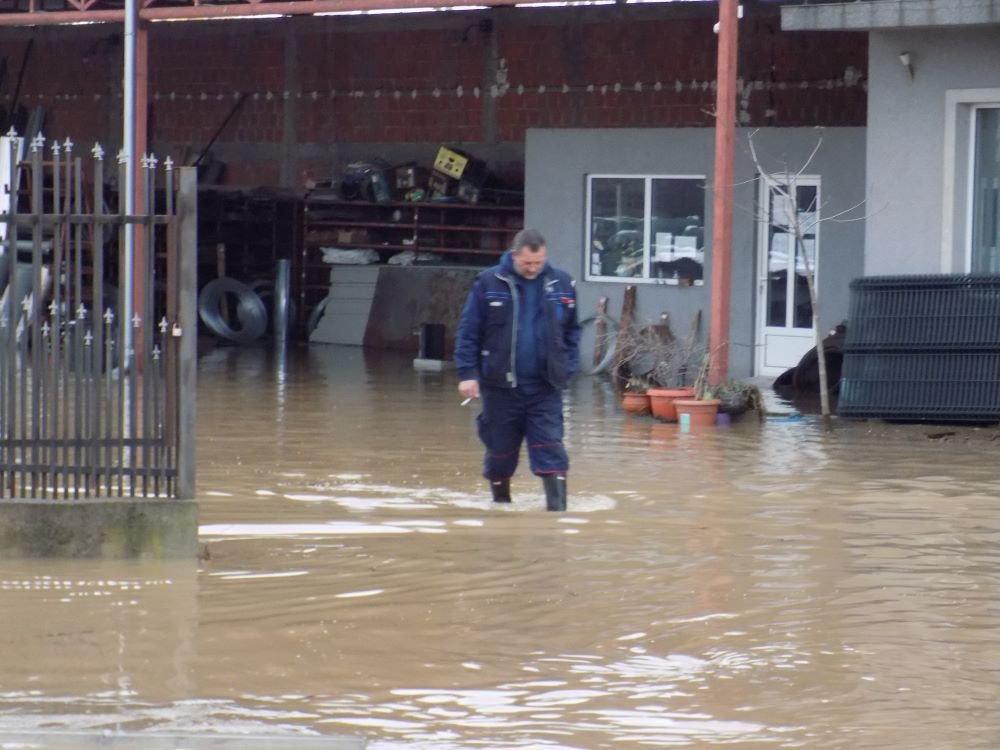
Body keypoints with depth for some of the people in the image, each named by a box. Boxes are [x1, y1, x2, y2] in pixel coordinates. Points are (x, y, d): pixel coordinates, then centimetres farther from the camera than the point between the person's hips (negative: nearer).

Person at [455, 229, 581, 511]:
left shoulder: (561, 284, 3)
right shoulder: (489, 283, -4)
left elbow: (572, 331, 13)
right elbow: (468, 332, -2)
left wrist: (567, 368, 2)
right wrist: (468, 373, -8)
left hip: (545, 386, 1)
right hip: (500, 385, 0)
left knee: (550, 449, -7)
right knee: (500, 451, 10)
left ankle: (558, 507, -8)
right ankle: (501, 503, 29)